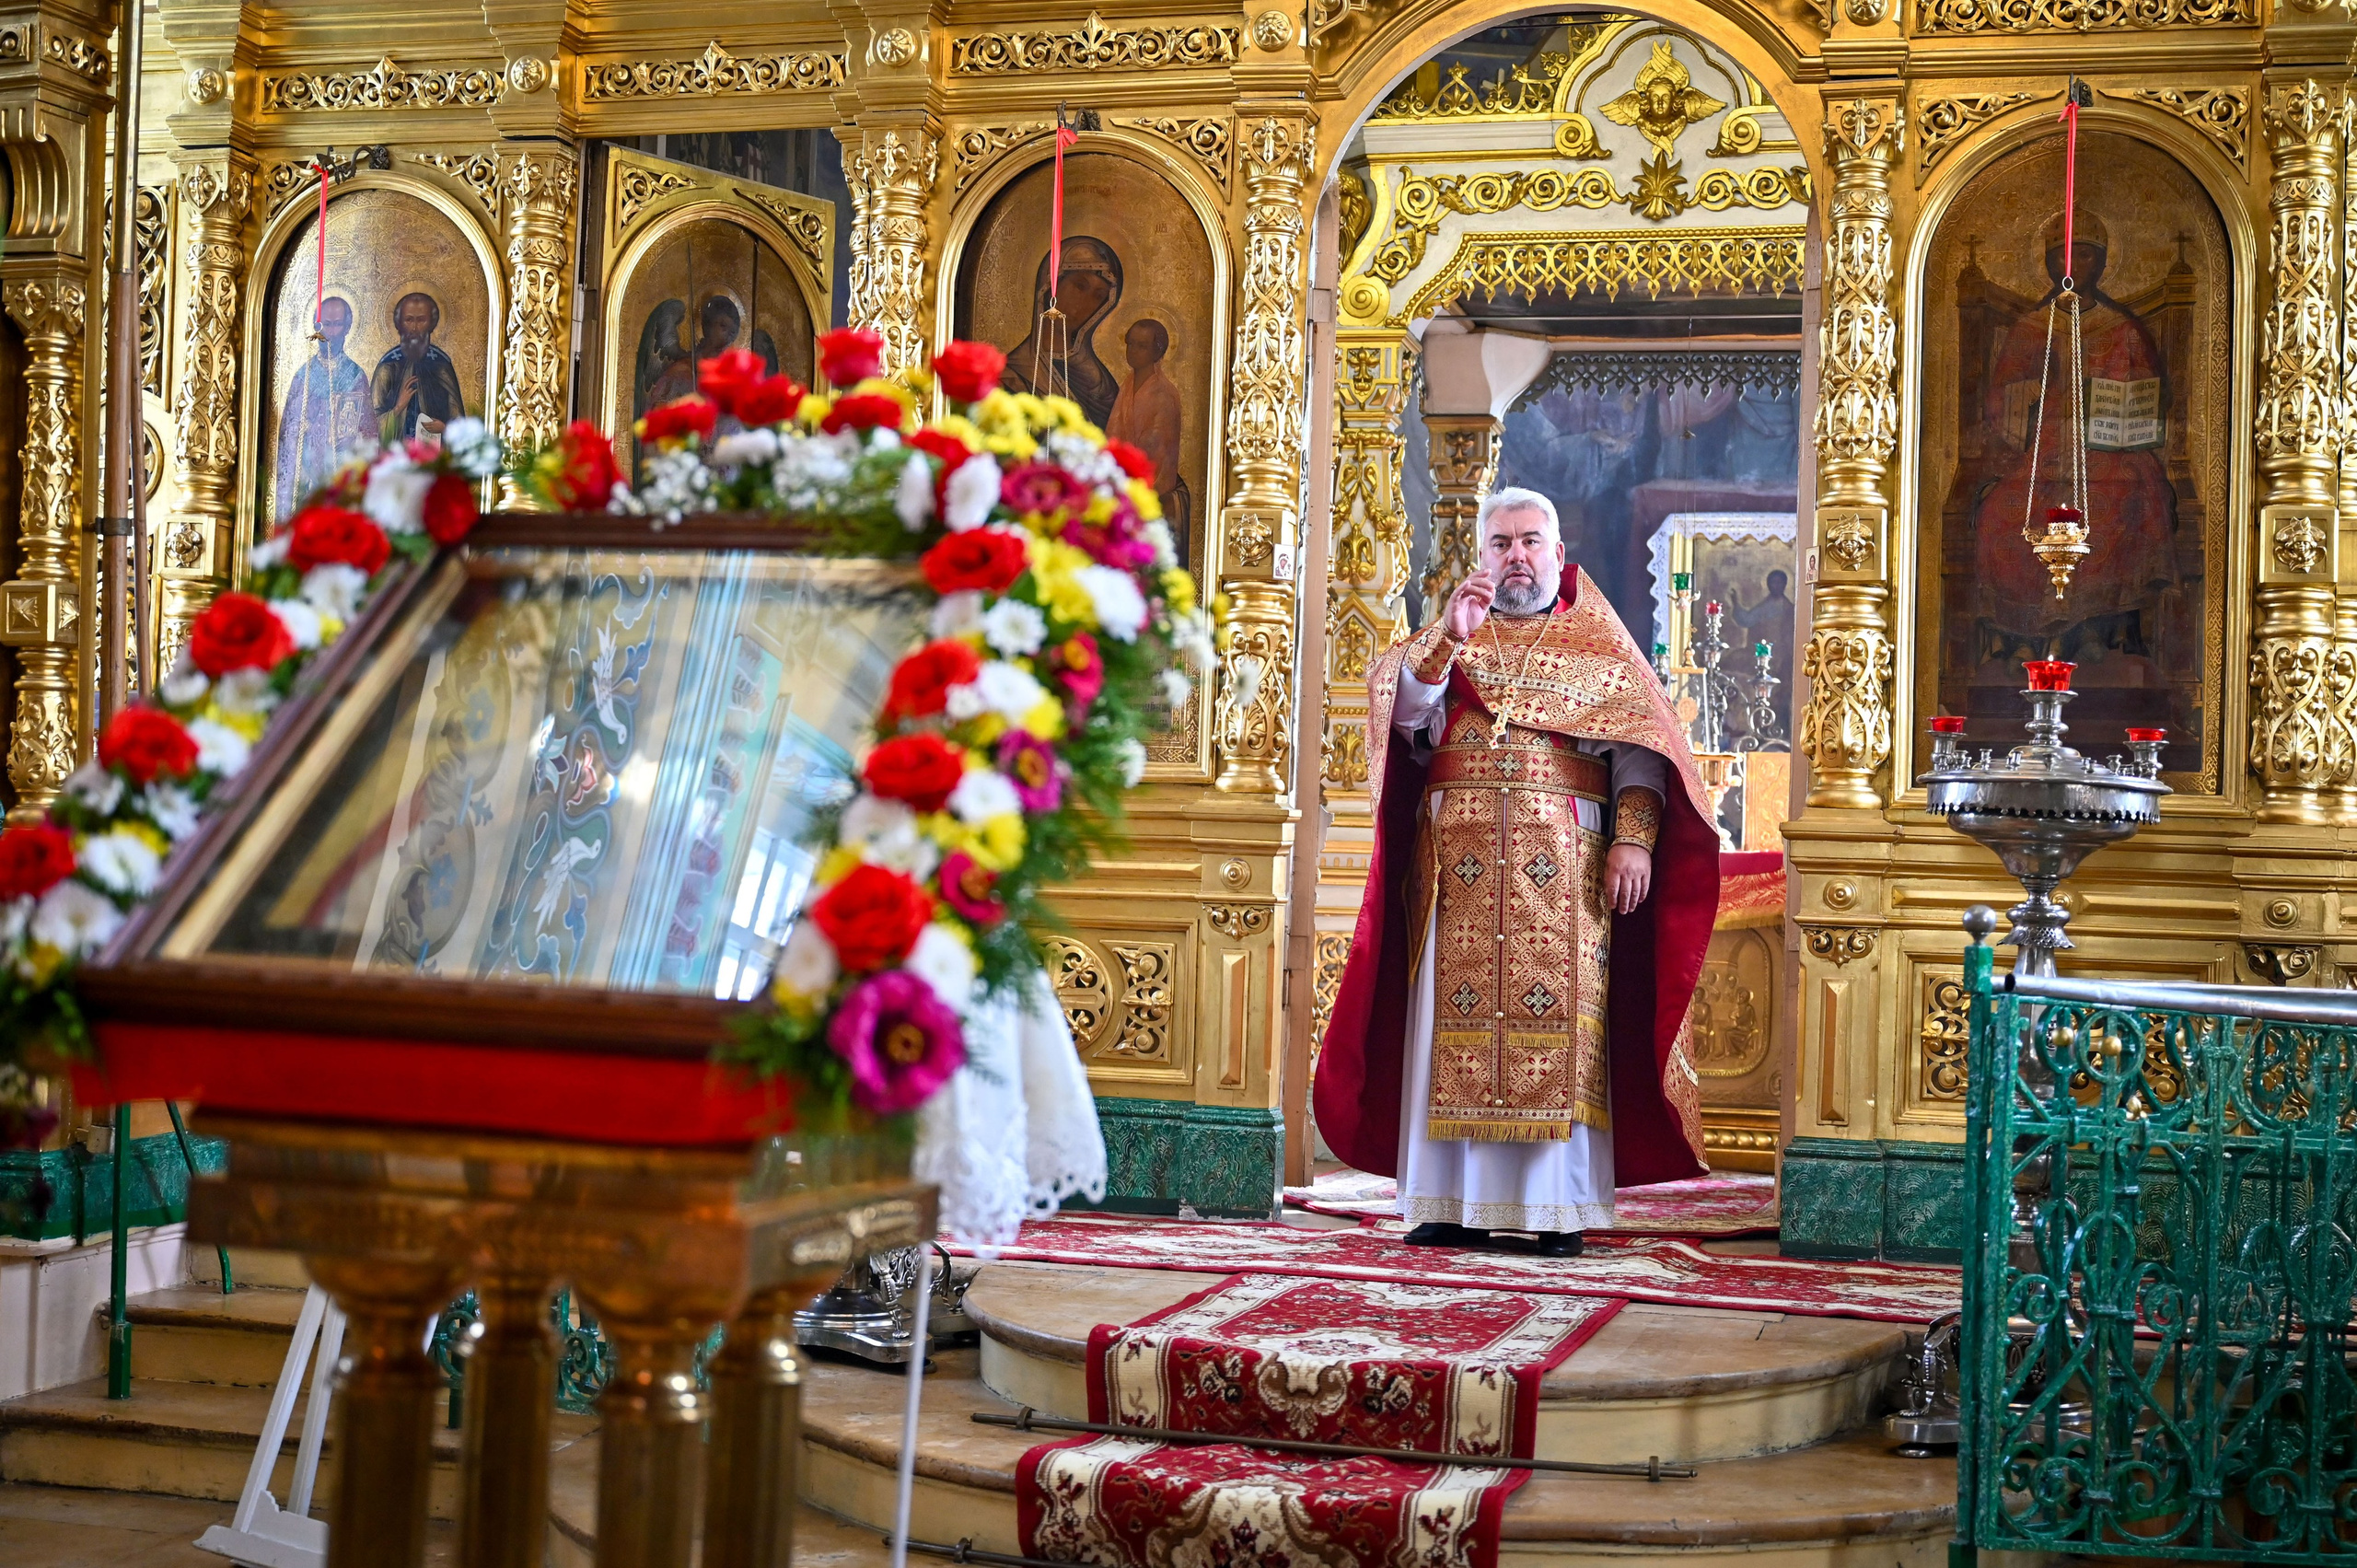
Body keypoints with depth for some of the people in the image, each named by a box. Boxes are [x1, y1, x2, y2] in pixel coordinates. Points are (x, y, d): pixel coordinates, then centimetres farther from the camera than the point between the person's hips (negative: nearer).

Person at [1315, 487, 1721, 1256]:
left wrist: (1633, 837, -11)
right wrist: (1449, 638, -15)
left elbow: (1638, 749, 3)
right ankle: (1454, 1203, 0)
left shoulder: (1600, 645, 13)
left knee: (1559, 1026, -6)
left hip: (1564, 868, -1)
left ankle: (1558, 1206, -4)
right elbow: (1404, 708, 0)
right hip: (1457, 862, 2)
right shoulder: (1448, 634, 17)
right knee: (1455, 1019, -2)